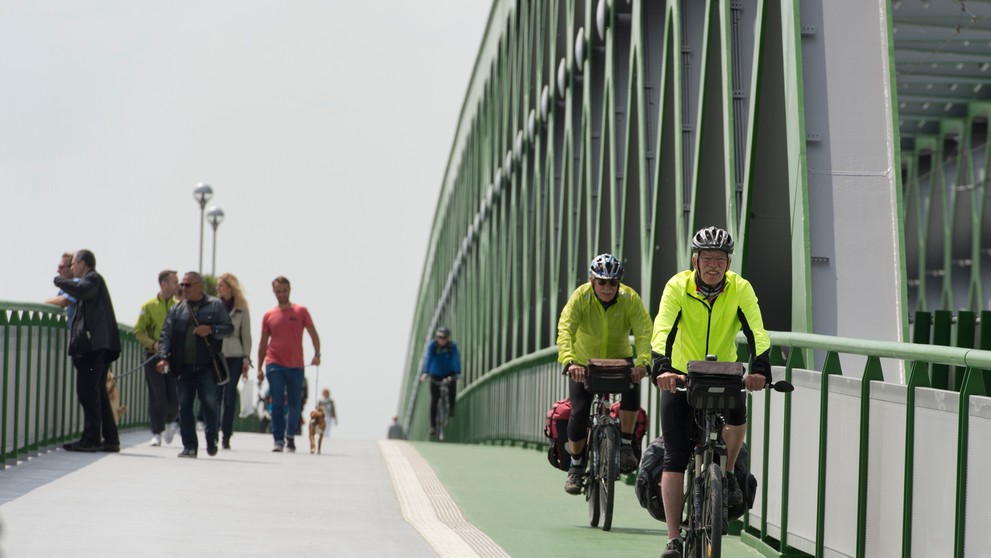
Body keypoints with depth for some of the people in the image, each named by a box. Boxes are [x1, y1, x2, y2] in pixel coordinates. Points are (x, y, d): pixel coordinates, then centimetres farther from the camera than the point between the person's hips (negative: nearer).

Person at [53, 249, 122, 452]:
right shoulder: (94, 281, 27)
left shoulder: (93, 278, -3)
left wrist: (59, 280, -9)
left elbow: (80, 291, -24)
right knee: (98, 392, 12)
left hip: (92, 344, -10)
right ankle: (110, 439, 12)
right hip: (98, 344, 10)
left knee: (87, 391, -11)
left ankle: (91, 439, -15)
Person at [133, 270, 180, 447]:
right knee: (157, 397, -3)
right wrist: (154, 344, -13)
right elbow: (138, 332, 2)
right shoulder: (149, 306, 1)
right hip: (153, 357, -1)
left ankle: (171, 421, 28)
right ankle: (157, 433, 7)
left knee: (174, 397, -1)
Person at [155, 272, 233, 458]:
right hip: (183, 366, 3)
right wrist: (163, 357, -6)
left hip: (207, 366, -3)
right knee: (184, 405, 0)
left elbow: (229, 328, 4)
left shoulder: (216, 305, 6)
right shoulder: (177, 309, 13)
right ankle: (189, 446, 5)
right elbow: (166, 335, 8)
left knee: (209, 403, -4)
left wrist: (211, 330, -14)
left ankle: (212, 439, 18)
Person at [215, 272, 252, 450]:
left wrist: (246, 358, 1)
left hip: (234, 357, -1)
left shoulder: (241, 309, 6)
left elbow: (246, 335, 8)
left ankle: (226, 436, 1)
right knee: (215, 396, -5)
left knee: (229, 397, -4)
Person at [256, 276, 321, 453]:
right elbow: (263, 343, 13)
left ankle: (290, 435, 23)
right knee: (277, 404, -7)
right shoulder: (268, 316, 8)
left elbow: (313, 334, 4)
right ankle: (278, 440, -4)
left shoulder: (301, 311, 4)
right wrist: (259, 367, 8)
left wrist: (317, 354, -12)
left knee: (295, 405, 4)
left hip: (296, 365, 0)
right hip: (274, 365, 0)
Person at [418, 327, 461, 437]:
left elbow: (456, 359, -28)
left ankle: (451, 407, 2)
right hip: (435, 375, 0)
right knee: (434, 400, -3)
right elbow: (428, 358, -29)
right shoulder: (432, 345, -18)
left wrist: (458, 373, -43)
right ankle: (433, 425, 7)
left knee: (452, 386, -28)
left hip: (449, 373, 0)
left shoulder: (452, 346, -17)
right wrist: (425, 372, -44)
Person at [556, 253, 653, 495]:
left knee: (633, 386, -31)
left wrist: (642, 362, -49)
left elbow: (644, 332, -30)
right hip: (584, 363, 0)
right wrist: (569, 362, -52)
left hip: (619, 359, 0)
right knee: (578, 414, -13)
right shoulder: (581, 297, -21)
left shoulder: (630, 298, -20)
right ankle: (576, 465, 13)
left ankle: (626, 445, -14)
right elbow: (565, 330, -34)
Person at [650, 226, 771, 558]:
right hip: (681, 375, -1)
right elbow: (663, 328, -30)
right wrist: (661, 367, -47)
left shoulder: (740, 289, -14)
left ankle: (727, 474, -2)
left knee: (737, 413, -31)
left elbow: (756, 331, -26)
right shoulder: (678, 286, -16)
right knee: (675, 458, -8)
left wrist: (760, 368, -44)